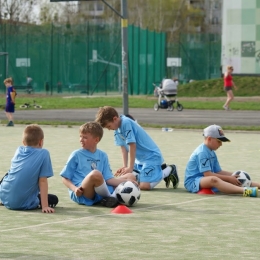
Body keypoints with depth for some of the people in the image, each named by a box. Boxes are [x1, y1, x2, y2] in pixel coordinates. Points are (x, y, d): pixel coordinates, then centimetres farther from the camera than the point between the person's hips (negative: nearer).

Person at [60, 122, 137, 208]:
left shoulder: (102, 155, 16)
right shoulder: (76, 155, 5)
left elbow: (108, 179, 9)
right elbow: (65, 178, 5)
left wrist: (126, 182, -7)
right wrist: (74, 189, -14)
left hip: (98, 196, 5)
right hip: (81, 194, -5)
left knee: (131, 177, 0)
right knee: (96, 174, -36)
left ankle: (115, 196, -26)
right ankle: (110, 197, -14)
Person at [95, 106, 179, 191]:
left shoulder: (126, 123, -23)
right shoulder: (118, 129, 5)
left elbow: (132, 146, -23)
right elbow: (123, 147, 7)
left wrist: (130, 168, -18)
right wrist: (125, 166, -1)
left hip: (152, 156, -10)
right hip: (140, 158, 10)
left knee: (144, 186, -23)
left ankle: (169, 170, 1)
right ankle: (161, 169, 16)